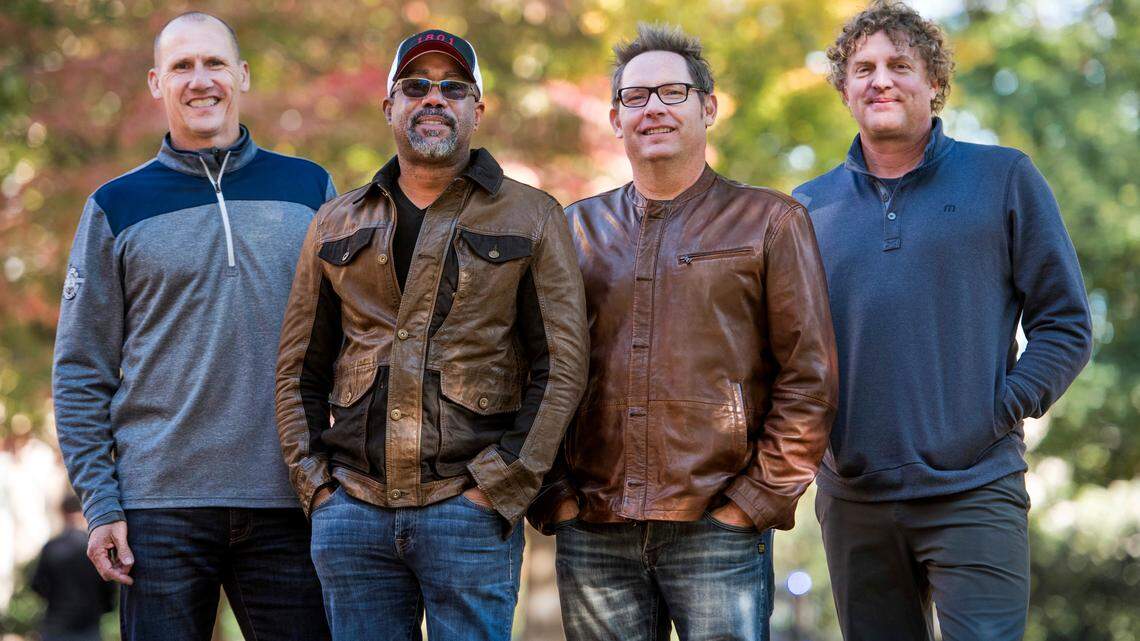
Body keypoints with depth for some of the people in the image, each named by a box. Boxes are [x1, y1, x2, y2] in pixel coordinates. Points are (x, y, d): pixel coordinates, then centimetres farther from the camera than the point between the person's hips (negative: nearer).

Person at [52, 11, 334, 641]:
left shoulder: (309, 189, 11)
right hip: (161, 503, -1)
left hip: (291, 504, 1)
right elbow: (81, 372, 5)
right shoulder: (117, 207, 7)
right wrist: (99, 502, -3)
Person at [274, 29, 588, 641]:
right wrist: (314, 483, 4)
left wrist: (502, 486, -9)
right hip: (352, 510, 3)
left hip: (469, 509, -3)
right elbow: (299, 368, 16)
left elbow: (561, 365, -1)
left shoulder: (530, 217, 5)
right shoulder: (337, 224, 15)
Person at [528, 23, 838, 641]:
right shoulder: (579, 228, 14)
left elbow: (808, 378, 0)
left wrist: (757, 499, -7)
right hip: (593, 536, 3)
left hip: (718, 532, -3)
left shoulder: (769, 221, 5)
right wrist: (552, 497, 3)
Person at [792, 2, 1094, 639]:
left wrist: (1001, 412, -8)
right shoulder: (810, 206, 12)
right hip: (853, 500, 3)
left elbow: (1065, 323, 3)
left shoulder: (1005, 179, 4)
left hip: (974, 493, -3)